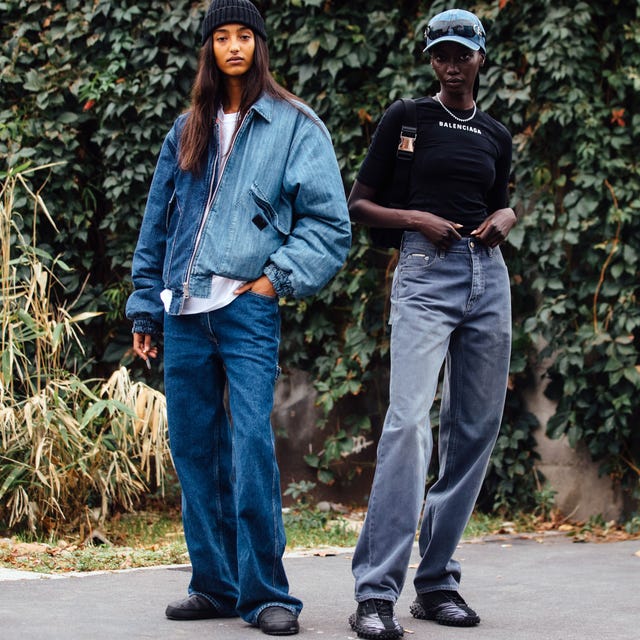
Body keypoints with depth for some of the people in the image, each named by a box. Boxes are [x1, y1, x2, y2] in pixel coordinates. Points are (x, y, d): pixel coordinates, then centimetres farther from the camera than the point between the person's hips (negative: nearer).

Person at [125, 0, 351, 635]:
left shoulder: (294, 126, 5)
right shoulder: (187, 130, 18)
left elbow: (329, 224, 1)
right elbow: (157, 224, 20)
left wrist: (278, 278, -9)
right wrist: (145, 307, 15)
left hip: (247, 308, -5)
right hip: (184, 313, 5)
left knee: (251, 445, -14)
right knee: (193, 447, 6)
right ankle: (215, 584, 15)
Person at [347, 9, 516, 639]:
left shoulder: (496, 136, 17)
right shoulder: (405, 119, 5)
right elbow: (359, 204, 5)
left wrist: (504, 219, 6)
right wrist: (419, 218, -10)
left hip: (487, 277, 6)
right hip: (424, 273, -5)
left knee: (474, 430, 4)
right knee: (409, 421, -20)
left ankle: (436, 582, 12)